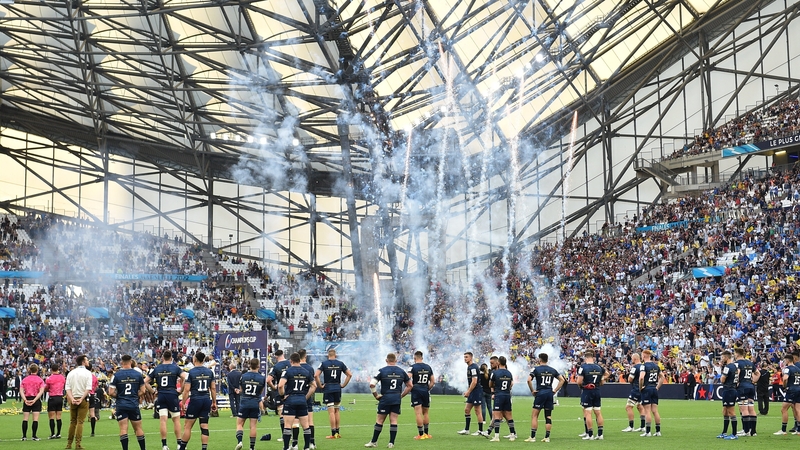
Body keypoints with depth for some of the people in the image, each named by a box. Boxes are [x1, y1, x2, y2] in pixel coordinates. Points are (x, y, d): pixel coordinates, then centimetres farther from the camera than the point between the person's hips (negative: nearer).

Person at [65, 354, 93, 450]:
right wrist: (81, 399, -12)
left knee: (72, 422, 12)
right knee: (80, 422, -2)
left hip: (73, 400, 4)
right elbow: (88, 388, -13)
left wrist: (72, 399, -7)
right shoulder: (87, 373, -5)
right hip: (83, 399, -4)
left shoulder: (71, 373, 8)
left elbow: (68, 388, 0)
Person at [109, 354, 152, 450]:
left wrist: (119, 396, 9)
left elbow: (111, 393, -8)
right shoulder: (138, 374, -1)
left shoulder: (116, 375, -6)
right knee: (138, 428, 12)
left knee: (123, 429, -3)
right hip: (134, 405, 2)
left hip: (121, 405, -2)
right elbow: (143, 391, 2)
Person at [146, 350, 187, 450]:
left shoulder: (156, 369, 7)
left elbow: (145, 381, 7)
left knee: (162, 419, 0)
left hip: (161, 396, 2)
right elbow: (185, 378, -15)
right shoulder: (175, 368, -1)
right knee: (176, 419, 5)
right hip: (172, 395, -2)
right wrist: (181, 389, -3)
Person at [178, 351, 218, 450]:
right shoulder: (209, 372, 6)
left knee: (187, 426, 5)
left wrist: (183, 403, -3)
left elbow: (186, 389, -9)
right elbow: (213, 388, 7)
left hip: (195, 400, -4)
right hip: (207, 400, 4)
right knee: (204, 426, 5)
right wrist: (214, 402, 13)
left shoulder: (191, 372, -7)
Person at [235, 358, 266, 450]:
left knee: (239, 424, 7)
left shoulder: (243, 376, -4)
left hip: (244, 403, -1)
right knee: (253, 426, 4)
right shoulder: (262, 378, -4)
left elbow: (241, 389, 9)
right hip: (255, 404, 1)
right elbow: (261, 392, 7)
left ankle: (239, 441, -14)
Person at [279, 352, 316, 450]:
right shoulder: (306, 372, 9)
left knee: (288, 426, -3)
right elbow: (314, 386, 14)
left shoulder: (288, 371, -6)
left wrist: (283, 395, -3)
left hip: (290, 400, -4)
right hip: (302, 401, 4)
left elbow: (280, 385, -18)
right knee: (305, 425, 8)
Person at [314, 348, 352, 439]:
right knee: (336, 411, 13)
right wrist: (343, 385, 8)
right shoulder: (340, 364, 4)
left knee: (331, 411, -4)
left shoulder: (324, 363, -4)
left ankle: (333, 433, -5)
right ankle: (337, 432, 16)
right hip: (337, 389, 3)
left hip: (328, 389, -3)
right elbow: (350, 374, 3)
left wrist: (320, 385, -4)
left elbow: (316, 375, -15)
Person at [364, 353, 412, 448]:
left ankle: (374, 442, 12)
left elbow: (372, 384, -11)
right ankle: (391, 443, 2)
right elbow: (410, 386, 12)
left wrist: (376, 395, 0)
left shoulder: (382, 371, -3)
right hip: (397, 399, 3)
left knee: (379, 420, 5)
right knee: (393, 421, 4)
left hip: (385, 399, -3)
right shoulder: (402, 372, 7)